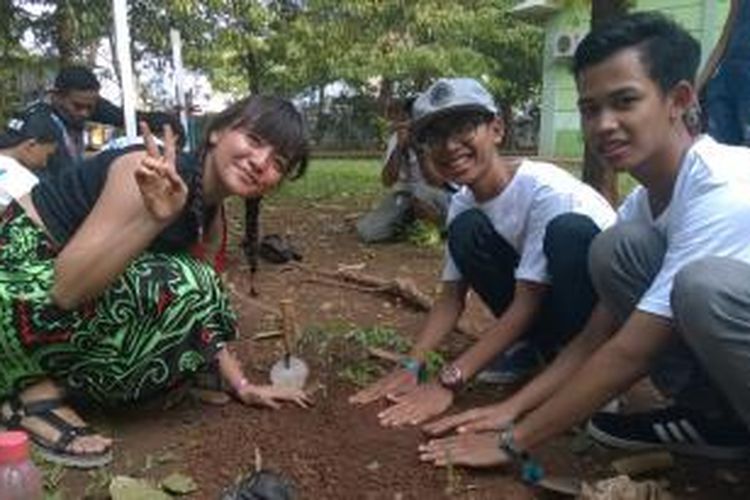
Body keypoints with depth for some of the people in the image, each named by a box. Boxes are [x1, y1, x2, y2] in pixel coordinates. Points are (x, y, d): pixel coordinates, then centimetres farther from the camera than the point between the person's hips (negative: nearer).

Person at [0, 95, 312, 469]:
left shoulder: (211, 219, 1)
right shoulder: (153, 175, -25)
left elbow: (200, 311, 7)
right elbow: (66, 289, -32)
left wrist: (241, 385, 0)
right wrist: (154, 218, -42)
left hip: (84, 294, 9)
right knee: (176, 287, -26)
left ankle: (51, 370, 11)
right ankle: (36, 393, -10)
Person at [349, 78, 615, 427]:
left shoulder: (545, 191, -27)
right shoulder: (462, 204, -7)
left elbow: (525, 304, -28)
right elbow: (452, 297, -6)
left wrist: (449, 382, -32)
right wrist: (410, 367, -21)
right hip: (539, 302, 6)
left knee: (569, 231, -36)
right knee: (466, 229, -16)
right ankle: (532, 348, 1)